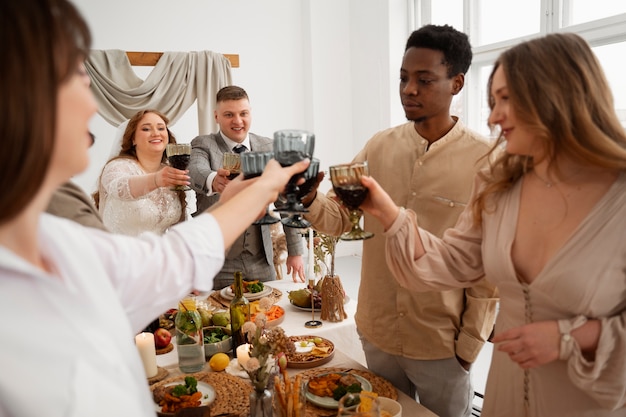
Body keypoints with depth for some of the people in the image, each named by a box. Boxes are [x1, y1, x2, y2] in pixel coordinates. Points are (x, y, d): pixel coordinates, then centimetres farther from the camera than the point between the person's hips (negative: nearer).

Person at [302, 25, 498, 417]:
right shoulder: (379, 146, -2)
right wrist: (310, 200, -23)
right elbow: (339, 217, -2)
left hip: (441, 343, -4)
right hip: (377, 333, 4)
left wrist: (470, 344, -8)